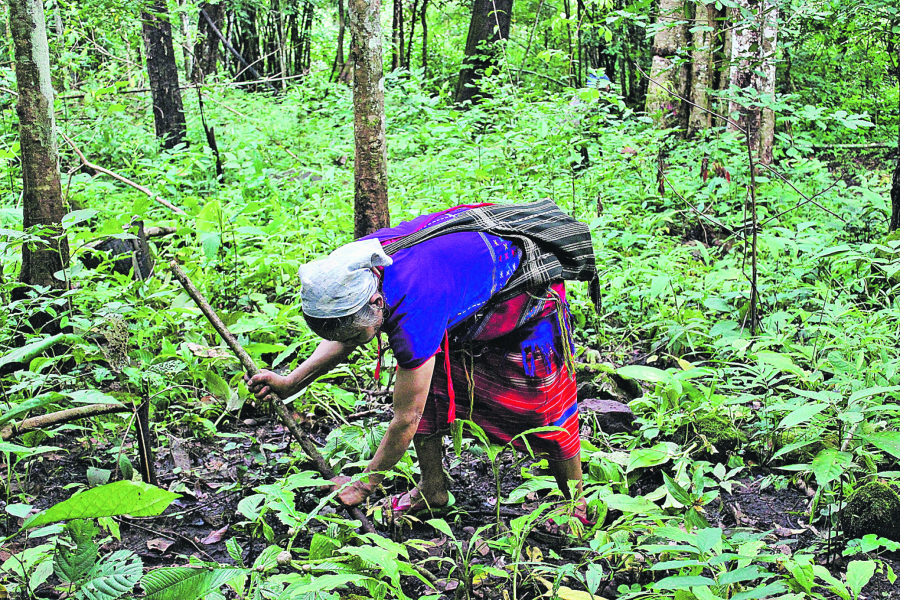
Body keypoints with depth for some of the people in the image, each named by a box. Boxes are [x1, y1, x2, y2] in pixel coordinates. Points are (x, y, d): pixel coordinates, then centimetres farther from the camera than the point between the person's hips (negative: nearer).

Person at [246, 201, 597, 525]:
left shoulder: (414, 310, -41)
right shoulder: (356, 263, -19)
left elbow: (406, 419, -29)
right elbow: (343, 336, 3)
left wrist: (363, 485, -16)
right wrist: (291, 383, -7)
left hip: (529, 289, -8)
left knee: (545, 412, 1)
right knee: (428, 390, 1)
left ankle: (577, 510, 22)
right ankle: (432, 491, 17)